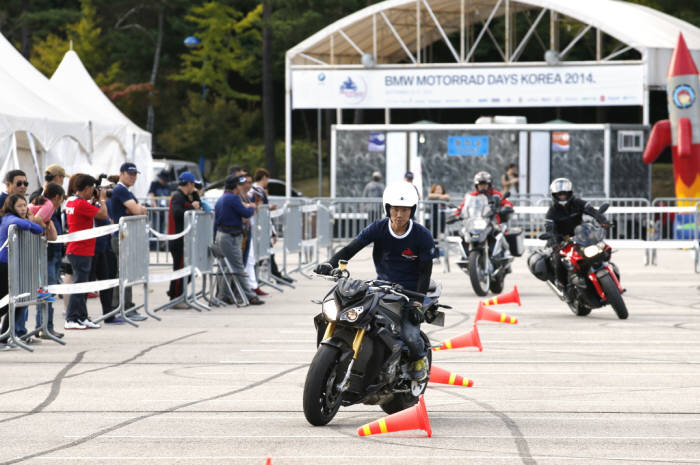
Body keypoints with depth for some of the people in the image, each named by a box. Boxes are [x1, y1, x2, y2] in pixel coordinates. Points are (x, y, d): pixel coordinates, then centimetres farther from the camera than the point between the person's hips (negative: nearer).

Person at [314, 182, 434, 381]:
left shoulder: (422, 236, -9)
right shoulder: (379, 228, -5)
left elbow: (425, 271, -6)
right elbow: (351, 248, -12)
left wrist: (418, 302, -16)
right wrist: (331, 264, -30)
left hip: (410, 291, -3)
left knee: (409, 336, -24)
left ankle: (420, 357, 14)